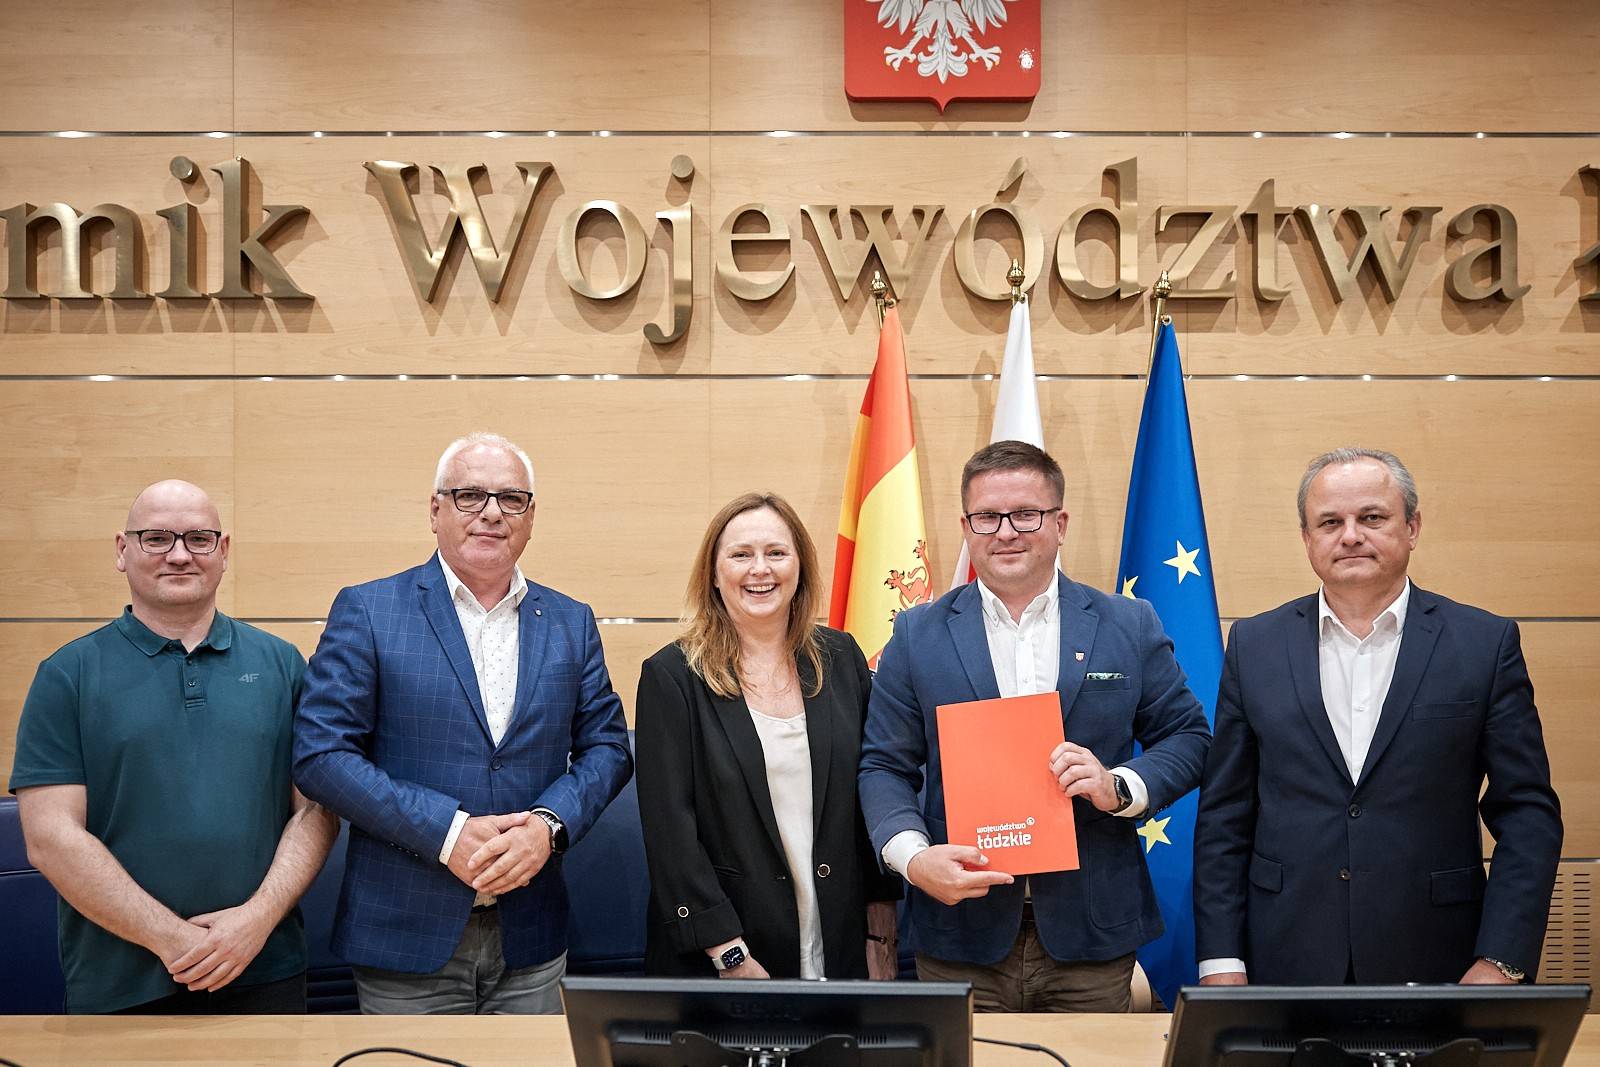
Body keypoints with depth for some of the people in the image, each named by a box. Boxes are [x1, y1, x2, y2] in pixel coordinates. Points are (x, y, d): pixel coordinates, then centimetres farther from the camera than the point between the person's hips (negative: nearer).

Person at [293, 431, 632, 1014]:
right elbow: (321, 751, -9)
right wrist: (448, 832, -18)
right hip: (405, 936, -3)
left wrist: (549, 824, -13)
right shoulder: (367, 611, -3)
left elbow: (607, 746, 7)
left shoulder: (572, 623, 8)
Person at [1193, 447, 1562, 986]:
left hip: (1434, 969, -1)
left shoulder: (1486, 643, -1)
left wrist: (1501, 962, -9)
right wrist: (1221, 963, -2)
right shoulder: (1255, 645, 3)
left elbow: (1527, 813, -1)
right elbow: (1223, 816, 4)